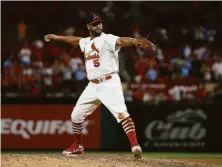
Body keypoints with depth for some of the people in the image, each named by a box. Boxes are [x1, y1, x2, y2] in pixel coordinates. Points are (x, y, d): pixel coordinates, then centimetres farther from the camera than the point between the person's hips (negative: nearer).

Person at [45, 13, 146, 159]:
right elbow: (75, 40, 37)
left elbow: (121, 41, -30)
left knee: (121, 113, -26)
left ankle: (135, 145, -32)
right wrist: (57, 38, 50)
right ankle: (78, 146, 32)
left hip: (110, 83, -8)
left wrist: (136, 42, -51)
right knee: (76, 115, 13)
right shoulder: (86, 42, 14)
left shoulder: (107, 39, -9)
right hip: (93, 86, 8)